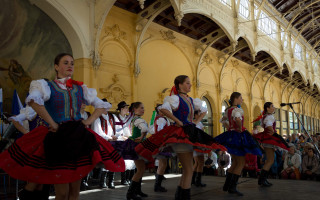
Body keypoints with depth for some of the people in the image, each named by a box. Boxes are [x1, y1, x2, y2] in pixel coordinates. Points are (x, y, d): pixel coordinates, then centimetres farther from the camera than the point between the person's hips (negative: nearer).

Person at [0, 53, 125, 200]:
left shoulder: (80, 89, 14)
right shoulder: (47, 86, 2)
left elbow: (103, 106, 16)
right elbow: (33, 101, -20)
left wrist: (89, 121, 2)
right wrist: (53, 124, -21)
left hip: (79, 138, 4)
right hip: (58, 138, -4)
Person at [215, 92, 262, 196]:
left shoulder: (228, 110, 13)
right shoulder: (238, 109, -14)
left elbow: (223, 120, 27)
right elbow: (237, 118, -36)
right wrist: (240, 128, -20)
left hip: (230, 134, 9)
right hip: (238, 136, -9)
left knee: (235, 162, 19)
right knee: (241, 162, -2)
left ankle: (227, 185, 22)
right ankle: (232, 187, -5)